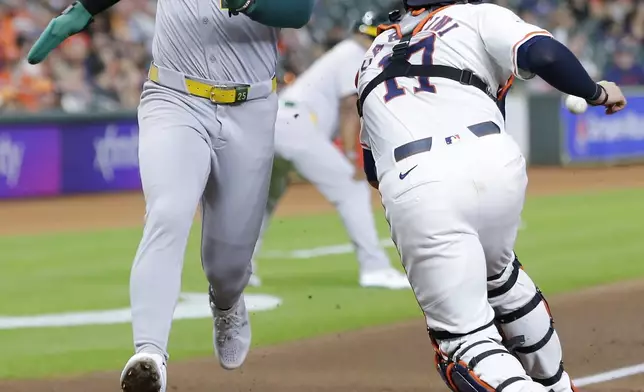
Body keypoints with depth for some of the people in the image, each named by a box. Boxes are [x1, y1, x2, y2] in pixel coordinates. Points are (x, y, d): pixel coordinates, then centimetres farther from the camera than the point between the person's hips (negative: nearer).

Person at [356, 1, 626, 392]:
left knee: (464, 333, 2)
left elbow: (372, 168, 33)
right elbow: (546, 55, 0)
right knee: (497, 274, 31)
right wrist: (596, 93, 16)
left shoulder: (377, 52, 33)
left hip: (412, 186, 0)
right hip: (494, 163, 0)